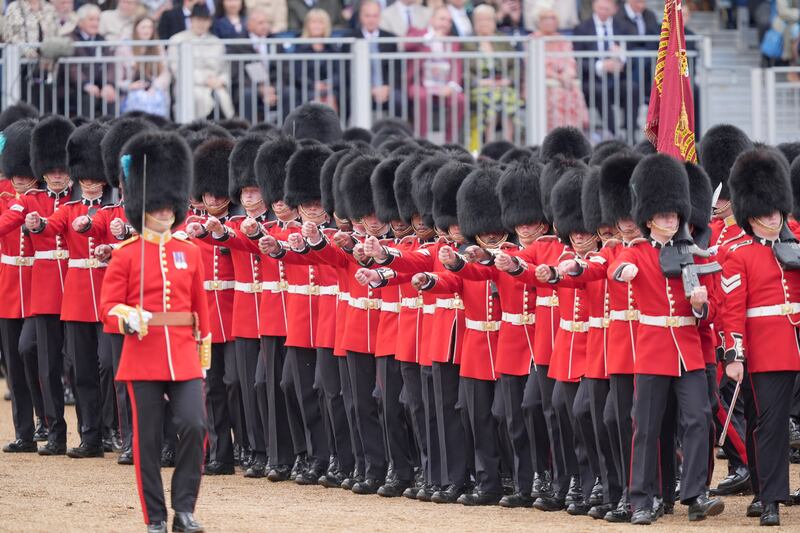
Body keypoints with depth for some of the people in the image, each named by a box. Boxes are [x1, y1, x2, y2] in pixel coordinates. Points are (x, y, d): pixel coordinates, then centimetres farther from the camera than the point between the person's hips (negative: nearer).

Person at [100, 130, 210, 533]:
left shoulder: (190, 253, 8)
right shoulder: (126, 255, -2)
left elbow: (200, 306, 13)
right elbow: (108, 305, -4)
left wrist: (204, 353, 11)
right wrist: (128, 318, -25)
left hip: (183, 356, 2)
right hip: (143, 355, -2)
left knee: (194, 426, -13)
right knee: (148, 439, 2)